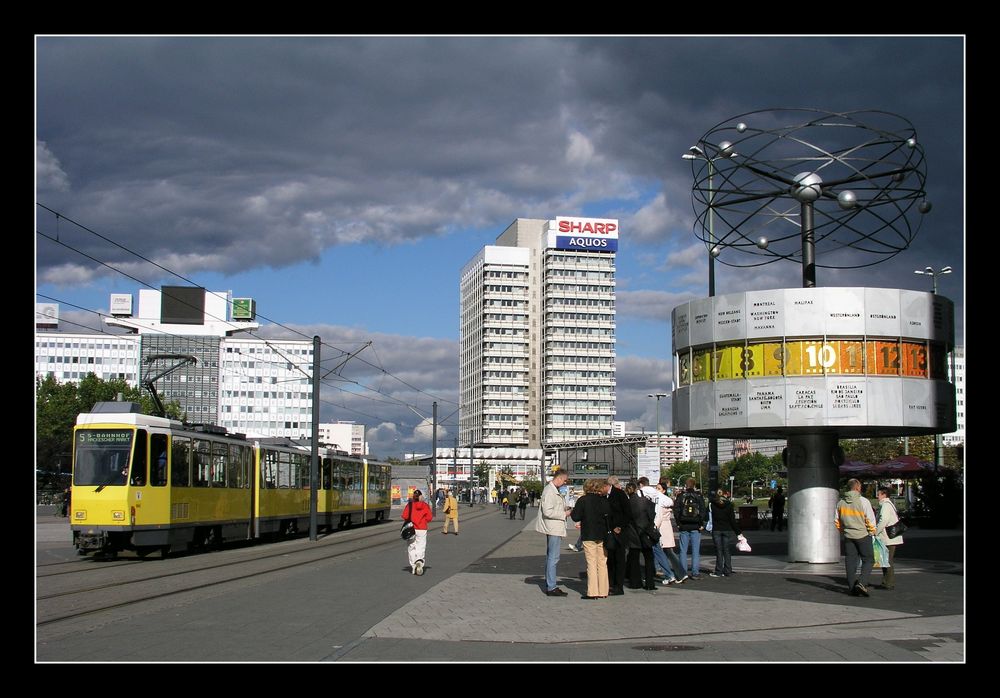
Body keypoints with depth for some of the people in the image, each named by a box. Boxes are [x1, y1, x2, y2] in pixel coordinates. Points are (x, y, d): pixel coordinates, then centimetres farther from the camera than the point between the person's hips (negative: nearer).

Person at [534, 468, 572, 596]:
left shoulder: (553, 490, 16)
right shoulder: (549, 491, -17)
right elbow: (548, 511, -22)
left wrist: (565, 509, 10)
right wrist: (564, 514, -15)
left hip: (555, 528, 11)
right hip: (553, 528, -11)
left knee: (550, 557, 15)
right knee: (553, 558, -9)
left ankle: (549, 585, 22)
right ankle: (551, 588, -8)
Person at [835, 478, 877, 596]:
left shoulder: (840, 502, 4)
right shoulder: (863, 501, -12)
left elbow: (837, 521, 10)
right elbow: (871, 520, -10)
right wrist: (872, 532, 5)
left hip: (848, 537, 5)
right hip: (863, 535, -5)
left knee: (850, 561, 8)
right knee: (868, 560, 4)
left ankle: (852, 588, 8)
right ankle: (862, 582, -15)